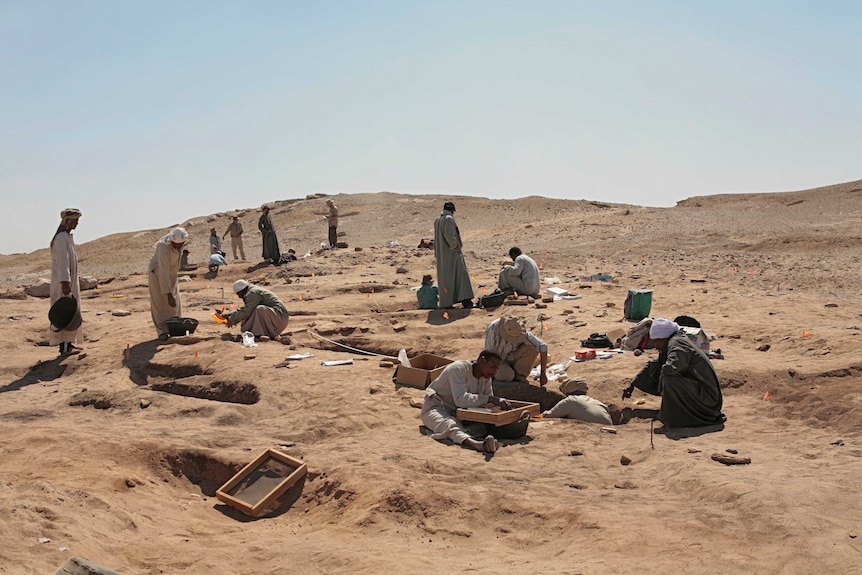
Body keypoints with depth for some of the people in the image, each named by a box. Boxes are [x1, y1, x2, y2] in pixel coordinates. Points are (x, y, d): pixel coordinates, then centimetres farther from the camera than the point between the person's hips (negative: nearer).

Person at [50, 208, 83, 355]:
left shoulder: (69, 237, 14)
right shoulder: (62, 238, -17)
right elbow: (62, 262, -23)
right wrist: (65, 283, -27)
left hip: (71, 282, 10)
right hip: (63, 283, -10)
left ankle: (69, 344, 21)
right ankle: (64, 347, -4)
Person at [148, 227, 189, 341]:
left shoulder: (182, 243, -17)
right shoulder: (164, 247, -38)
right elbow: (163, 272, -41)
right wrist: (168, 294, -45)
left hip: (172, 274, 6)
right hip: (158, 273, -6)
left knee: (175, 303, 6)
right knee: (159, 303, -4)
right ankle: (162, 331, 1)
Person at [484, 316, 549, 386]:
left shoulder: (521, 332, -23)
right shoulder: (492, 329, -30)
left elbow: (543, 346, -25)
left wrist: (543, 373, -28)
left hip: (512, 358, 3)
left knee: (532, 346, -23)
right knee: (508, 375, -36)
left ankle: (519, 374, -9)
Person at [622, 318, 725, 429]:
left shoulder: (677, 343, -16)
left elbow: (672, 366, -35)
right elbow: (653, 366, 24)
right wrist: (632, 385, 27)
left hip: (706, 397, -11)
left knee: (668, 380, -28)